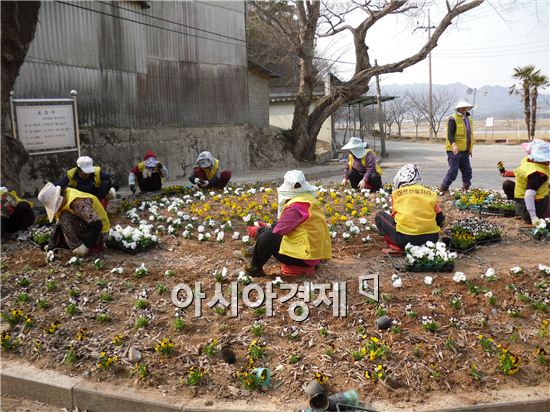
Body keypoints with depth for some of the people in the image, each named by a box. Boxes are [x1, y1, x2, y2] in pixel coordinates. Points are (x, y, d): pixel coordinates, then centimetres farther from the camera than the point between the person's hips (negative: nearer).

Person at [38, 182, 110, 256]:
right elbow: (59, 224, 8)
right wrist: (52, 247, 2)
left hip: (97, 233, -9)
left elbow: (96, 224, -33)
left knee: (66, 218, -24)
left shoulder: (78, 201, -28)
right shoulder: (63, 201, 0)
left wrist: (86, 246, -29)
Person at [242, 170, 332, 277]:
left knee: (266, 238, -13)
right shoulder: (308, 199, 8)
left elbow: (278, 231, -18)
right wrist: (268, 228, 14)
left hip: (304, 256, -9)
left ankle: (255, 268, 6)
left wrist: (259, 231, -2)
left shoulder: (295, 206, -20)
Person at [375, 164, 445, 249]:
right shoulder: (431, 193, 11)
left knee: (380, 215, 19)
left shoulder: (396, 193, 7)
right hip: (431, 238, 4)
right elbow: (440, 219, 15)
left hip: (405, 238, -4)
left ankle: (396, 246, 8)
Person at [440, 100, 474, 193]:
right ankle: (443, 189, -2)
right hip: (454, 150, -7)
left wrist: (470, 149, 25)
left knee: (467, 171, 8)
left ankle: (466, 188, 18)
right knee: (453, 170, -10)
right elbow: (450, 134, -18)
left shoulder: (469, 119, 18)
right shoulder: (453, 119, -8)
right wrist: (453, 144, -35)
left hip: (464, 151, 8)